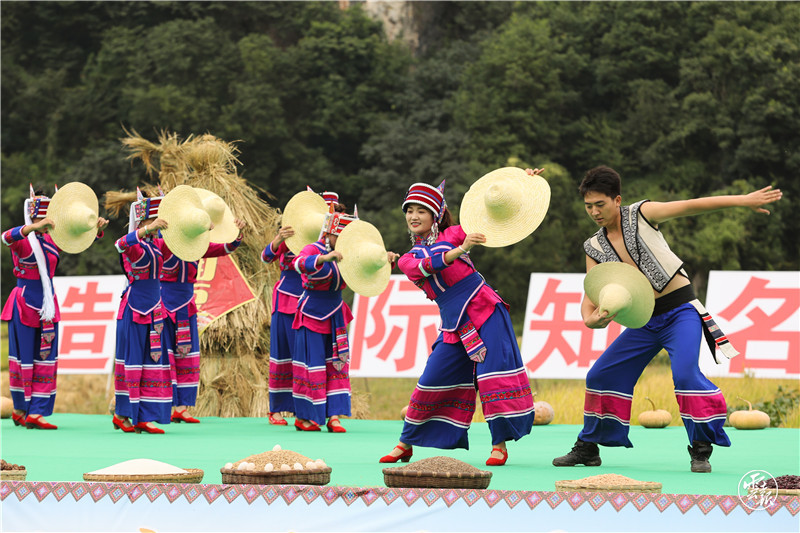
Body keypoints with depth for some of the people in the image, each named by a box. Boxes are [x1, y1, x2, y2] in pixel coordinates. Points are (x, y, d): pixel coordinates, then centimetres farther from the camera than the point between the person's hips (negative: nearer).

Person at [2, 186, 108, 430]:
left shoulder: (53, 240, 6)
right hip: (24, 304, -5)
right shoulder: (22, 241, -10)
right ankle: (20, 410, 14)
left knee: (46, 358, 0)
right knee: (23, 358, 2)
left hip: (46, 304, 5)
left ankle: (36, 413, 1)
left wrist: (97, 228, -15)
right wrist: (35, 226, -50)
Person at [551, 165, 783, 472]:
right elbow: (590, 295, 2)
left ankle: (701, 450, -14)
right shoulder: (595, 248, 5)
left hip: (680, 312, -6)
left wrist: (744, 201, -17)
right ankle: (587, 448, 22)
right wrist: (591, 319, -22)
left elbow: (692, 206, -12)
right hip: (644, 319, 6)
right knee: (600, 375, 5)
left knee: (685, 373, -26)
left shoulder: (641, 215, -8)